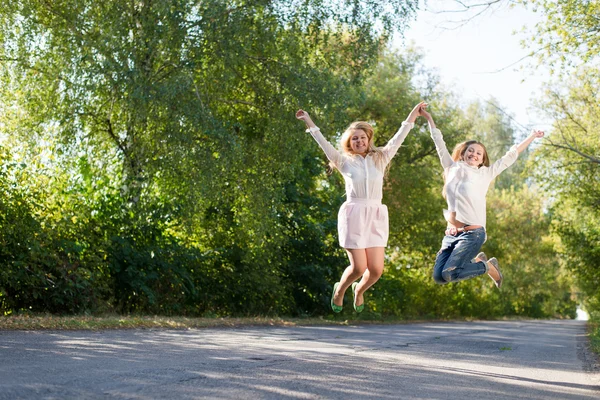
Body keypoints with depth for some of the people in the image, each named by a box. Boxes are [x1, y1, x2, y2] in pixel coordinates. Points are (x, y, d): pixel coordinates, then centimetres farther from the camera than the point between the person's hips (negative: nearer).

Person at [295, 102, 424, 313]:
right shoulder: (344, 161, 7)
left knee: (376, 270, -2)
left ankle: (359, 290, 32)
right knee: (358, 266, -8)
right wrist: (309, 123, -4)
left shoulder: (380, 159, 14)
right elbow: (324, 144, 2)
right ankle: (340, 289, 25)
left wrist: (411, 117, 11)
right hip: (353, 216, -3)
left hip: (376, 217, 3)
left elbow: (397, 140, 13)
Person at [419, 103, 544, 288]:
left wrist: (532, 136, 15)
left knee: (449, 273, -22)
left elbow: (510, 156, 13)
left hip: (473, 233, -4)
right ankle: (476, 260, 18)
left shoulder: (486, 173, 8)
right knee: (439, 276, -8)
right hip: (451, 233, 4)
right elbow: (439, 143, 22)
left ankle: (488, 266, 7)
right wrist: (429, 118, 27)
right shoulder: (452, 168, 15)